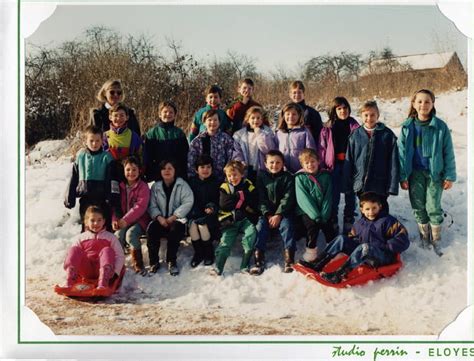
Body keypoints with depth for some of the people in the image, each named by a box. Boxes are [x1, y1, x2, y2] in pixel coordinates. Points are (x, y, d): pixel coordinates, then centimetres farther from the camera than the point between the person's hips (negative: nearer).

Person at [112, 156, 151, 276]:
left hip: (139, 220, -3)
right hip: (122, 221, 4)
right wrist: (115, 220, -10)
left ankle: (138, 264, -15)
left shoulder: (143, 187, -4)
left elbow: (140, 207, -15)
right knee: (119, 234, -27)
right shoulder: (120, 186, 10)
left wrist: (125, 220, -21)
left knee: (130, 234, -30)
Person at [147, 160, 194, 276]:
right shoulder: (155, 186, 11)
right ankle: (154, 262, -15)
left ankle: (172, 261, -15)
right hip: (161, 220, 2)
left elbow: (188, 203, -9)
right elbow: (152, 206, 4)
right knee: (152, 229, -28)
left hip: (177, 219, -2)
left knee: (175, 229, -34)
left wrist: (173, 217, -17)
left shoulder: (182, 185, 2)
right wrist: (159, 217, -16)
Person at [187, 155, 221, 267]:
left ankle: (209, 253, -6)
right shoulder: (192, 182, 7)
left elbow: (219, 201, 1)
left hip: (209, 213, -2)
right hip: (195, 214, 2)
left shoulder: (216, 183, 3)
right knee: (192, 226, -28)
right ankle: (198, 253, -6)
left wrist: (212, 208, -19)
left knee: (203, 225, -29)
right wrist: (194, 212, -11)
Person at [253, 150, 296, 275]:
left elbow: (288, 198, -8)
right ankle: (259, 260, -25)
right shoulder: (261, 177, 6)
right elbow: (261, 199, 0)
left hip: (283, 212, -1)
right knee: (260, 227, -22)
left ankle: (289, 260, -28)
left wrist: (278, 215, -18)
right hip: (267, 213, 1)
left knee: (286, 225, -27)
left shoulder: (288, 177, 1)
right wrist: (268, 215, -14)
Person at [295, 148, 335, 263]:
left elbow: (328, 197, 0)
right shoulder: (300, 177, -4)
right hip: (307, 211, -3)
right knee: (313, 224, -21)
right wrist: (315, 215, -18)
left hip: (323, 211, 3)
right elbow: (303, 199, -11)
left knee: (328, 226, -11)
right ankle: (311, 249, -3)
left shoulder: (325, 176, 5)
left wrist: (324, 214, -12)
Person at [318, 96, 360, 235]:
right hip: (334, 166, 0)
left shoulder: (354, 126, 3)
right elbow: (322, 147, 1)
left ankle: (348, 225, 20)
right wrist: (322, 166, -4)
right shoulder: (328, 127, 2)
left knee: (350, 197, 9)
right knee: (333, 197, 4)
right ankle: (333, 225, 15)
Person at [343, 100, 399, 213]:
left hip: (380, 184, -2)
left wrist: (393, 185, -10)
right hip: (360, 184, 2)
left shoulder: (387, 135, -5)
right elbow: (348, 161, 3)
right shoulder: (355, 135, 0)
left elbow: (393, 162, -5)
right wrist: (346, 184, 1)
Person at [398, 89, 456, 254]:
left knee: (433, 207, 1)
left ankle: (436, 239, 21)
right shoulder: (407, 126, -3)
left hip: (434, 172, -2)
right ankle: (424, 236, 30)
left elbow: (448, 153, -3)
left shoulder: (440, 126, -7)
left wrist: (449, 176, -4)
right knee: (418, 207, 10)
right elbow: (402, 152, 0)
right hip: (415, 172, 2)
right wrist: (402, 176, -2)